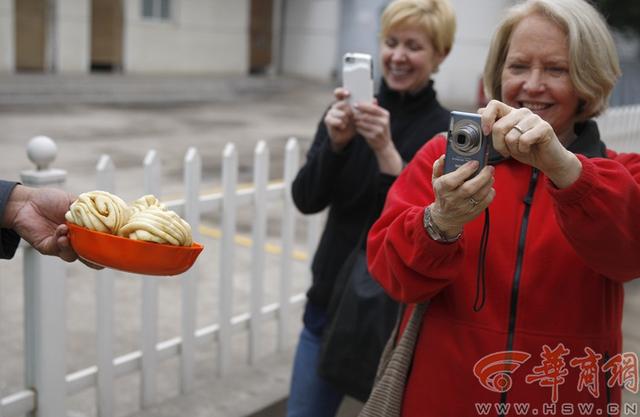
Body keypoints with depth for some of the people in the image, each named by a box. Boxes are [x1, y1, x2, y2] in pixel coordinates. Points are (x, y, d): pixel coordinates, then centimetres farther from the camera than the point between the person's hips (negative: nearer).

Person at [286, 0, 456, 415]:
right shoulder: (349, 111, 0)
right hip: (330, 302, 3)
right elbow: (307, 200, -7)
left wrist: (387, 152, -30)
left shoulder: (447, 132, -9)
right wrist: (335, 142, -23)